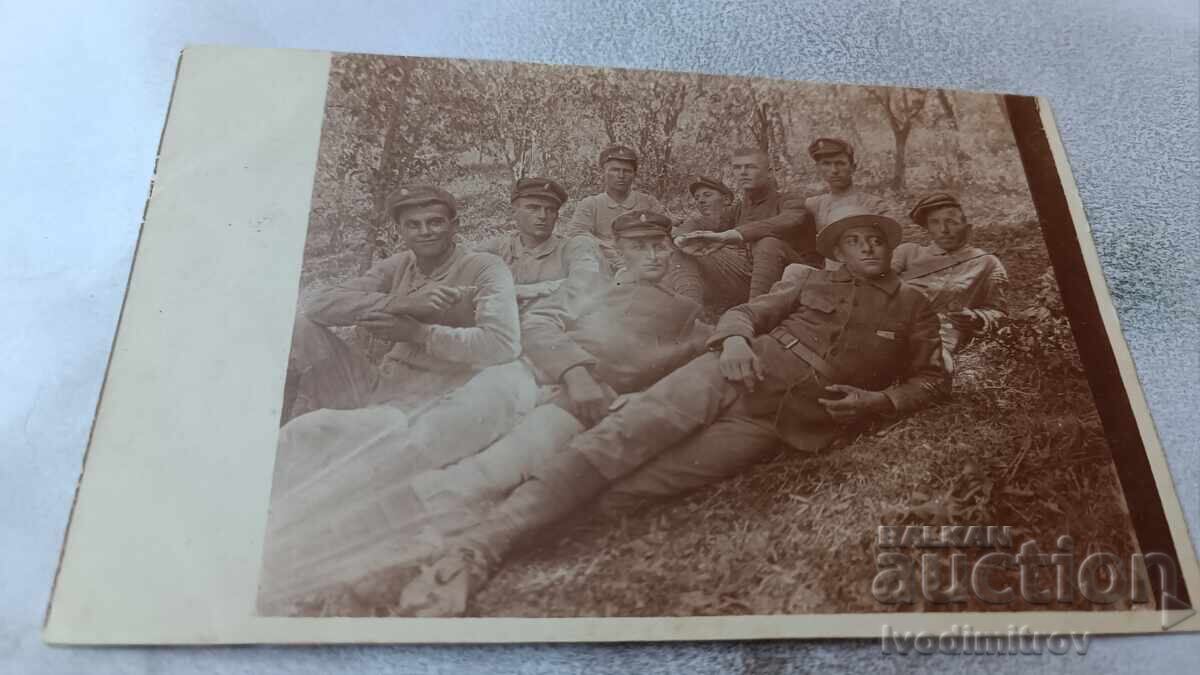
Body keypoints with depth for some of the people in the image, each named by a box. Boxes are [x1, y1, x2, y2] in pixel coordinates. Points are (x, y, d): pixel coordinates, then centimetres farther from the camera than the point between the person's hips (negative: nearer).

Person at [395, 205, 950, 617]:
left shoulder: (911, 306, 21)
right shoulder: (812, 280, 24)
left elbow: (933, 377, 18)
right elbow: (747, 311, 18)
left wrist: (877, 400, -3)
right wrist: (736, 339, -8)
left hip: (780, 422, -2)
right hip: (735, 375, 2)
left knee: (632, 485, -22)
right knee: (618, 439, -25)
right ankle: (479, 541, -30)